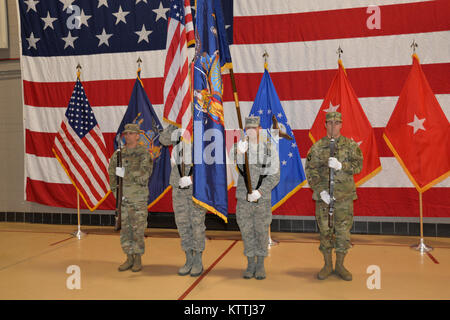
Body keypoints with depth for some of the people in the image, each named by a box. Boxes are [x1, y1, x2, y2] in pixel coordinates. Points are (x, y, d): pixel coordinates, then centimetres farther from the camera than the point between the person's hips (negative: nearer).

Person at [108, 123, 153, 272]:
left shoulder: (144, 153, -6)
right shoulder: (118, 154, 8)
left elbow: (144, 175, -16)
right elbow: (112, 173, 12)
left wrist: (125, 173, -19)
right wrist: (116, 191, 1)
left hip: (138, 197, -4)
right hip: (123, 197, 5)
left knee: (138, 229, 1)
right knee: (124, 228, 8)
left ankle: (138, 259, 14)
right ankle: (129, 259, 20)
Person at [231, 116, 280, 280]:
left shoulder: (270, 149, -7)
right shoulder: (240, 146, -4)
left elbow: (274, 176, -10)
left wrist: (259, 192, -23)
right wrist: (239, 151, -52)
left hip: (263, 198, -1)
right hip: (243, 197, 1)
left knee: (262, 232, 7)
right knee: (247, 231, 8)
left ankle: (260, 265, 22)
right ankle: (250, 264, 23)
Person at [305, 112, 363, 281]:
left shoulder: (350, 145, 4)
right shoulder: (317, 147, 3)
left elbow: (358, 165, -5)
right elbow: (310, 171, -2)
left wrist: (340, 166, -22)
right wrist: (320, 190, -13)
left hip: (344, 196, 0)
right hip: (323, 195, 0)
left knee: (343, 230, 4)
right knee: (325, 230, 6)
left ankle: (340, 266, 19)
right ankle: (327, 265, 19)